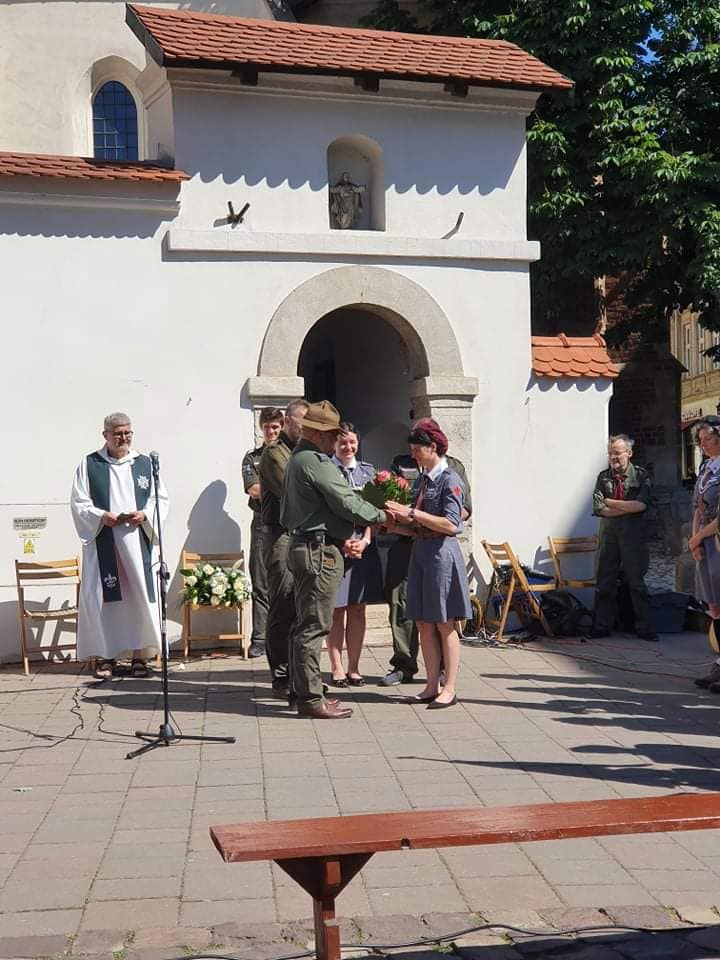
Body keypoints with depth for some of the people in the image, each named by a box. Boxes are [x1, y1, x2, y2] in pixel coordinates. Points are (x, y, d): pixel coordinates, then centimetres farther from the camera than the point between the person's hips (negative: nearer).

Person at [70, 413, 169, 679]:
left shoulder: (145, 463, 9)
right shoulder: (89, 464, 5)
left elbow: (161, 499, 9)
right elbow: (79, 503, 2)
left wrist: (145, 515, -9)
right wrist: (101, 516, -14)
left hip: (137, 541, 2)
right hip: (103, 542, -1)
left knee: (141, 595, 0)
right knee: (104, 598, -2)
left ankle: (140, 654, 8)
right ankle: (105, 655, 6)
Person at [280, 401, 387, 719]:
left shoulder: (299, 457, 18)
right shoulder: (316, 462, -15)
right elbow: (347, 503, -16)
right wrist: (382, 516, -3)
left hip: (303, 546, 11)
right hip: (319, 550, -11)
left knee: (306, 624, 15)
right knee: (314, 625, -7)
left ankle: (305, 692, 22)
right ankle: (311, 699, -2)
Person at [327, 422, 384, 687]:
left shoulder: (367, 471, 10)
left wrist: (364, 541, -6)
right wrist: (342, 543, -12)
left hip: (363, 547, 4)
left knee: (357, 610, 7)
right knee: (336, 611, 2)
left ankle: (354, 668, 14)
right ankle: (337, 668, 10)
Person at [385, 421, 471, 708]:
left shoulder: (449, 480, -10)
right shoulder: (420, 481, 13)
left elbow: (451, 524, -20)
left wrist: (412, 513, -21)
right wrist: (399, 521, -2)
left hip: (441, 552, -8)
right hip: (420, 552, 8)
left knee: (444, 625, 0)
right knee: (424, 624, 9)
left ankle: (449, 689, 9)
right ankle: (432, 686, 18)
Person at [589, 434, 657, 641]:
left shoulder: (641, 475, 0)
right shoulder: (603, 477, 7)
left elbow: (641, 505, -16)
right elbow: (598, 509, -5)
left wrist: (611, 503, -10)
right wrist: (628, 508, -10)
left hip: (633, 534, -2)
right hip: (608, 534, 3)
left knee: (637, 583, 2)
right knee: (604, 583, 5)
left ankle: (644, 629, 10)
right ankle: (602, 627, 14)